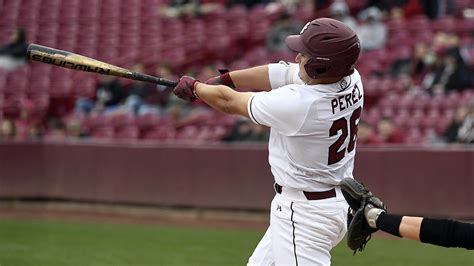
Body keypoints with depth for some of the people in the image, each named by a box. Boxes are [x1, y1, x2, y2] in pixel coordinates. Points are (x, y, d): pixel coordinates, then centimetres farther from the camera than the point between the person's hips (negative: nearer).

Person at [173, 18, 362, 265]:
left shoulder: (297, 103, -28)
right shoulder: (351, 80, -7)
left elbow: (229, 101, -10)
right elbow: (280, 73, 7)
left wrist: (193, 87, 8)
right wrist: (224, 79, 10)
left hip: (303, 214, -10)